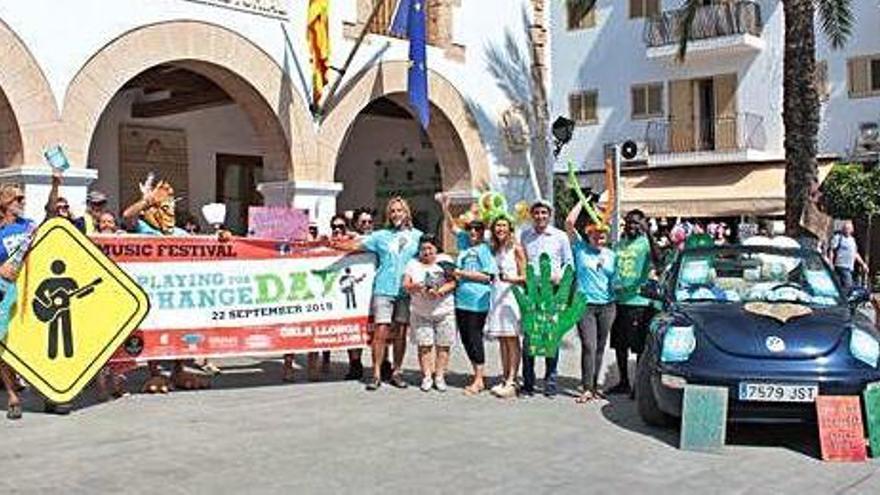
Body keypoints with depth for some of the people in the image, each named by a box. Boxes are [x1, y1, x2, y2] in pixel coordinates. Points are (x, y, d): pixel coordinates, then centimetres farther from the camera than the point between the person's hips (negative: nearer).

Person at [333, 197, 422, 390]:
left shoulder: (417, 236, 12)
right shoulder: (380, 236, 8)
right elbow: (355, 245, 2)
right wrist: (333, 245, -13)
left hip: (406, 291, 1)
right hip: (384, 289, -1)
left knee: (400, 333, 5)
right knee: (381, 332, -7)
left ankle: (396, 371, 16)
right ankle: (376, 374, -2)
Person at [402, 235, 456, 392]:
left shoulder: (445, 260, 6)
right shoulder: (413, 264, 10)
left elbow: (452, 282, -3)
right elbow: (405, 285, 3)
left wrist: (439, 291, -20)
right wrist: (415, 286, -19)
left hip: (444, 311, -1)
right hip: (420, 312, 1)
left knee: (443, 345, 0)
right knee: (424, 345, -3)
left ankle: (439, 376, 8)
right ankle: (427, 376, 6)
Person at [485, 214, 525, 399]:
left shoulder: (516, 248, -3)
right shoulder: (494, 250, 15)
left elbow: (524, 276, -6)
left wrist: (511, 279, -22)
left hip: (511, 295, -6)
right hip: (497, 296, 6)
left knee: (512, 340, -6)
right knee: (502, 341, 7)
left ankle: (511, 382, -7)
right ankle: (504, 379, 11)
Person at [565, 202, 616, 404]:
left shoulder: (611, 255, 12)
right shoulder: (580, 248, 3)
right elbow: (569, 222, -6)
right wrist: (583, 202, -2)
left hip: (607, 305, 3)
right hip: (585, 304, -3)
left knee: (600, 347, 8)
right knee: (589, 346, -9)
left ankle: (594, 385, 18)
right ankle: (587, 388, -5)